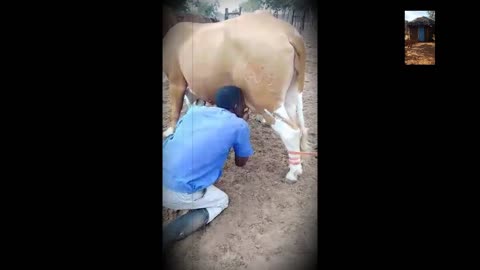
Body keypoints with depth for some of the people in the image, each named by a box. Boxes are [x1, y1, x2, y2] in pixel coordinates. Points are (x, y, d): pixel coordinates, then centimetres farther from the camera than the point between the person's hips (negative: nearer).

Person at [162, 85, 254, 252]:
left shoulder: (195, 110, 13)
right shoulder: (239, 125, 0)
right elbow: (241, 163, 16)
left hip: (164, 179, 6)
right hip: (178, 192, -6)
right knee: (221, 201, 23)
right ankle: (166, 239, 4)